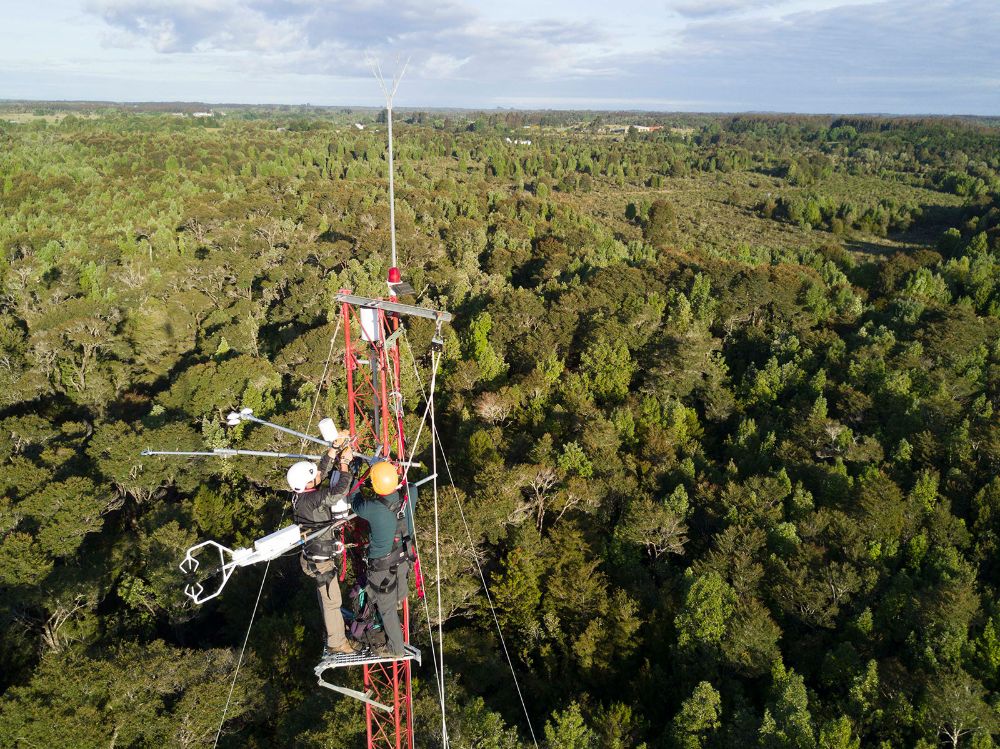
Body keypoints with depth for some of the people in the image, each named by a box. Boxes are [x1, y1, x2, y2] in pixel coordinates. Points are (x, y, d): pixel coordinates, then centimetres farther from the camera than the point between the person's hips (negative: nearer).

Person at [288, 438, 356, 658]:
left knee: (327, 596, 27)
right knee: (331, 600, 7)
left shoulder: (302, 493, -6)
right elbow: (339, 490, -39)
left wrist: (335, 448, -5)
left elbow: (323, 469, 3)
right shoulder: (311, 500, -32)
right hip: (320, 560, -9)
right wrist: (344, 463, -28)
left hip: (315, 554, 9)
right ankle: (335, 643, 22)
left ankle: (335, 627, 47)